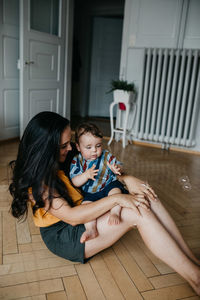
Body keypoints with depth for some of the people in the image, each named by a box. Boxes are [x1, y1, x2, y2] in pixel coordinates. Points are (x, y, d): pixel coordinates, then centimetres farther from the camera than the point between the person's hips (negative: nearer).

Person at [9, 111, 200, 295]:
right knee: (138, 213, -27)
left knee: (147, 198, -13)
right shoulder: (36, 179, -20)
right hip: (63, 236, -8)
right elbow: (71, 217, -27)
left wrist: (126, 179, -10)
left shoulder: (63, 160, 3)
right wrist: (115, 199, -28)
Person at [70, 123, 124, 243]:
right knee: (86, 204, -25)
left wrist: (117, 169, -26)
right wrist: (86, 175, -28)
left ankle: (115, 212, -32)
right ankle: (91, 229, -29)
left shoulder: (106, 155, -2)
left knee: (115, 189, -29)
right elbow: (75, 182, -9)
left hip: (109, 186, 0)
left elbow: (119, 168, 0)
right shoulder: (76, 161, -4)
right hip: (90, 194, 0)